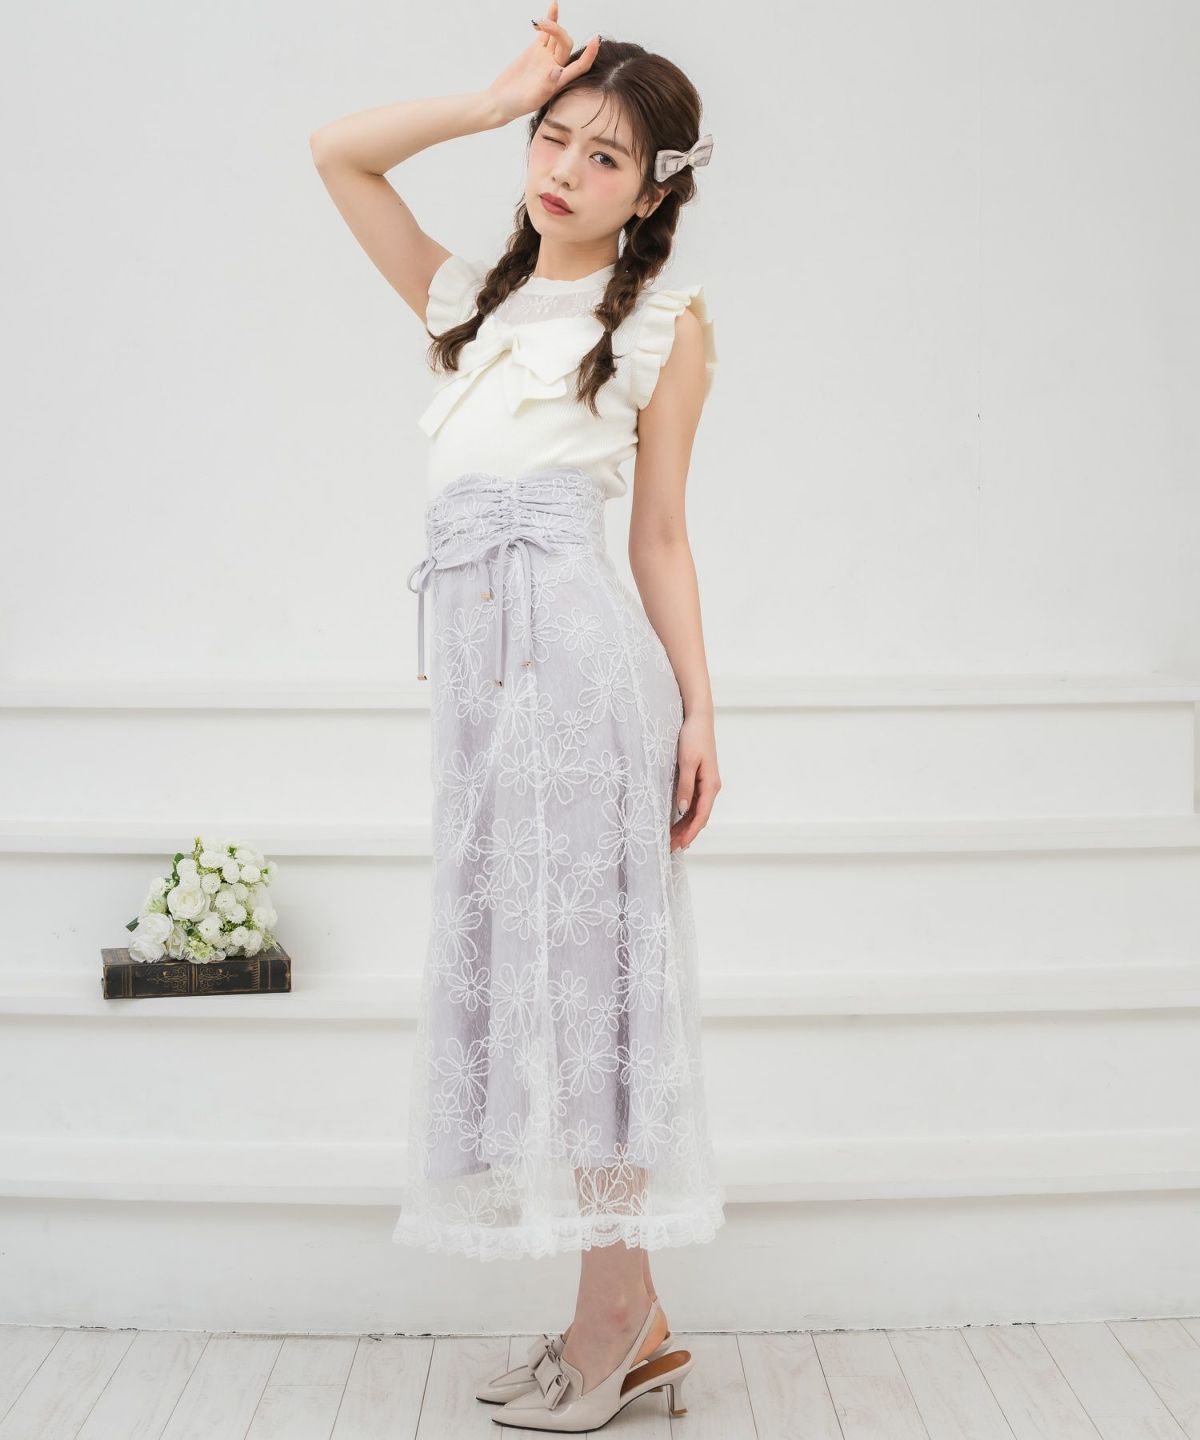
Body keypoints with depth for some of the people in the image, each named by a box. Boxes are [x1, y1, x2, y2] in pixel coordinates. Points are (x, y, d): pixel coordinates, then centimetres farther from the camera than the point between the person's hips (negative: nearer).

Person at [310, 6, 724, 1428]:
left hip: (577, 643, -5)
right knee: (512, 958, 5)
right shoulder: (466, 298, 22)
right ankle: (626, 1312, 15)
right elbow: (336, 150, 22)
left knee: (586, 956, -6)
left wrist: (697, 711, -1)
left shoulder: (666, 321, 9)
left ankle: (615, 1315, 3)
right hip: (475, 652, 5)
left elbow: (661, 533, 5)